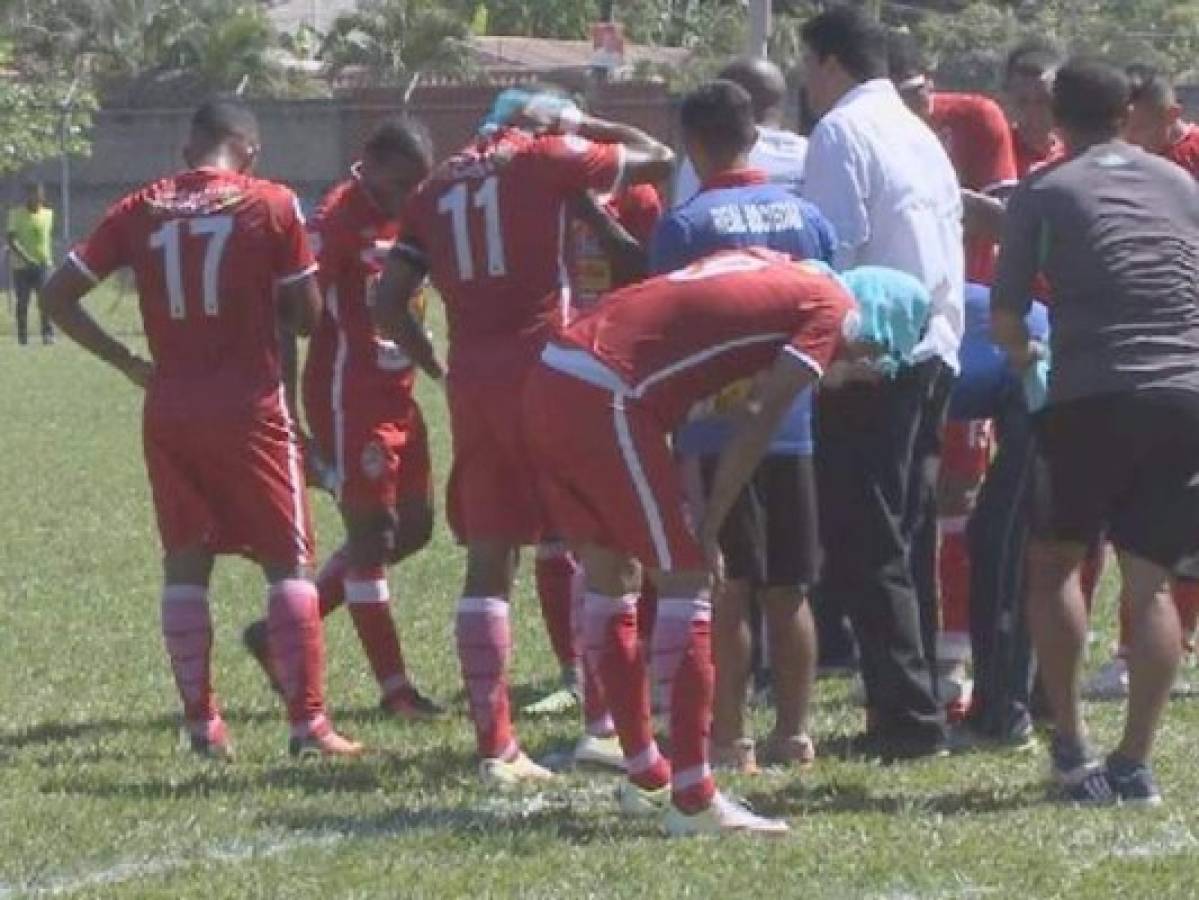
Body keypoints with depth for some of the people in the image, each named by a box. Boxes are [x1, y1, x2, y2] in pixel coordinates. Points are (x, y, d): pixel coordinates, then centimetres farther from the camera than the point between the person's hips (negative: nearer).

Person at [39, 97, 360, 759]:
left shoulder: (140, 210, 5)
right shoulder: (270, 206, -5)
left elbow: (58, 295, 5)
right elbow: (306, 314, -2)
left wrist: (127, 362, 10)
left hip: (169, 410, 3)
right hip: (249, 407, -3)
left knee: (185, 563, 12)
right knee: (288, 561, 4)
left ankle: (202, 723, 9)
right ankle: (308, 722, -4)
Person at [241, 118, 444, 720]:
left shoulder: (410, 216, 9)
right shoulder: (339, 218, -15)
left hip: (397, 393, 9)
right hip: (349, 396, -9)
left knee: (412, 528, 11)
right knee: (370, 533, -4)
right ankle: (394, 688, 2)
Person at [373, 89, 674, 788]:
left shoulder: (438, 187, 16)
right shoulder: (547, 158, 1)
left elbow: (390, 305, 11)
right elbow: (662, 160, 9)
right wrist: (583, 127, 20)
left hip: (472, 383, 5)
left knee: (488, 564, 6)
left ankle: (495, 745, 3)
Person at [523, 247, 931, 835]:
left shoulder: (767, 269, 25)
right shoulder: (832, 311, 2)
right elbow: (760, 421, -5)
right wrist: (708, 528, -2)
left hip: (548, 382, 9)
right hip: (605, 402, -9)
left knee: (611, 575, 19)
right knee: (686, 581, -1)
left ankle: (645, 777, 29)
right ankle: (691, 800, -2)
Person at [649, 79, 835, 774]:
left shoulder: (687, 225, -9)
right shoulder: (805, 216, 5)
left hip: (718, 430, -4)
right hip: (794, 425, 4)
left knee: (727, 591, -1)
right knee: (789, 592, 11)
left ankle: (730, 740, -1)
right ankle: (794, 734, 14)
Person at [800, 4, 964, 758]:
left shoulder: (843, 131, -7)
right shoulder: (921, 135, 19)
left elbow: (834, 248, -14)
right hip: (935, 352, 9)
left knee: (867, 548, -7)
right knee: (912, 540, 13)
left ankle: (907, 717, -11)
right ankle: (919, 709, 14)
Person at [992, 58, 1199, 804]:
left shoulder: (1044, 194, 7)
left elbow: (1005, 317, 6)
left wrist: (1024, 352, 27)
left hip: (1093, 397, -3)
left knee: (1054, 563, 13)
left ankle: (1072, 747, 3)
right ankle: (1135, 762, 1)